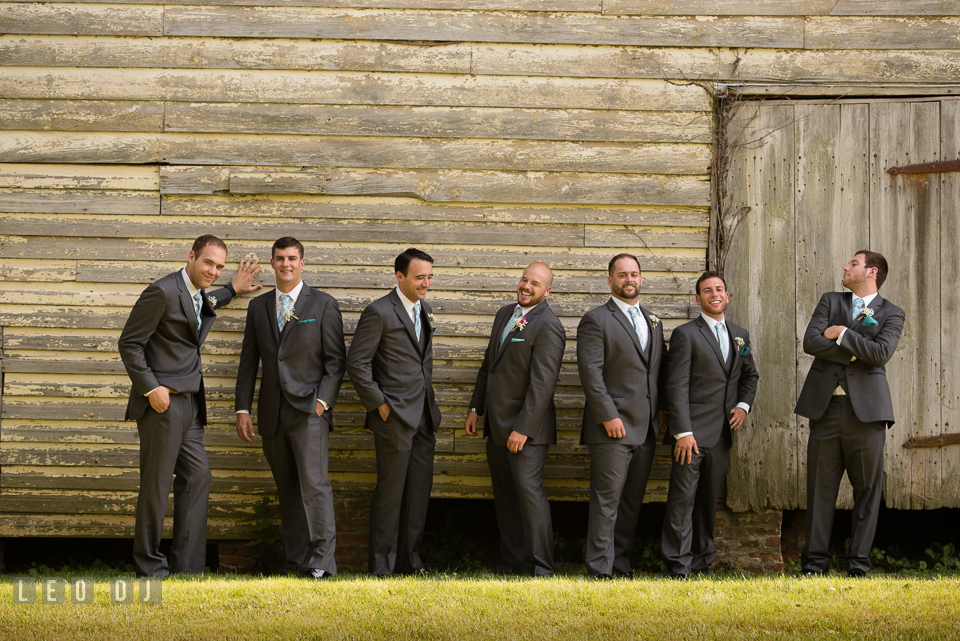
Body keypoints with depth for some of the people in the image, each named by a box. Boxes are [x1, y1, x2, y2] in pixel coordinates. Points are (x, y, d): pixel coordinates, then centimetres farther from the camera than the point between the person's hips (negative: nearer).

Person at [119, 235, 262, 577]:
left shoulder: (200, 295, 13)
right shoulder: (163, 292, -14)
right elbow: (129, 343, -13)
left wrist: (232, 290, 32)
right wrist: (151, 388, -17)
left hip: (189, 403, 9)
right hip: (162, 402, -9)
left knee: (197, 477, 6)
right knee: (157, 484, -3)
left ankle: (186, 564, 11)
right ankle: (149, 567, 5)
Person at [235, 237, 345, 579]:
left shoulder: (323, 304, 2)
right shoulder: (258, 306, 13)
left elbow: (335, 359, 1)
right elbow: (249, 361, 14)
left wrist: (322, 401, -10)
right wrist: (243, 409, 7)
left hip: (308, 410, -4)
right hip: (272, 414, 4)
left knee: (314, 483, -13)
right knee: (287, 490, 6)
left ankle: (322, 560, -12)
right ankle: (296, 560, 9)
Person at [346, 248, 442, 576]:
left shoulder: (424, 309, 13)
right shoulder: (379, 312, -11)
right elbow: (356, 363, -12)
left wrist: (431, 408, 16)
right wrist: (380, 404, -12)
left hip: (423, 415, 7)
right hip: (395, 416, -7)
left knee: (420, 490, 10)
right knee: (390, 491, -2)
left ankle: (409, 559, 20)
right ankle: (382, 567, 6)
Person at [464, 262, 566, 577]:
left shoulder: (548, 326, -15)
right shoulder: (505, 314, 13)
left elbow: (543, 383, -19)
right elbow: (488, 364, 20)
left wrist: (523, 429, -21)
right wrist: (475, 408, 16)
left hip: (526, 424, -8)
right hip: (496, 424, 8)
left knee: (528, 489, -12)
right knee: (504, 494, 11)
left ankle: (540, 568, -9)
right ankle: (511, 560, 18)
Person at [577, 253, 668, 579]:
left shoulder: (653, 322, 17)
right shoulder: (596, 320, -5)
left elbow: (661, 369, 22)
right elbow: (590, 372, -12)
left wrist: (662, 406, 8)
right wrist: (608, 416, -17)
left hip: (646, 429, 7)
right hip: (613, 427, -7)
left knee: (632, 500, 10)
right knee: (607, 499, -6)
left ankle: (621, 561, 17)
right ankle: (600, 569, -3)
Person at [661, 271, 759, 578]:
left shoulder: (740, 336, 15)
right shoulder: (686, 334, -4)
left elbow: (750, 375, 27)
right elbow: (677, 386, -9)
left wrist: (744, 405, 7)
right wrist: (683, 431, -17)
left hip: (722, 434, 6)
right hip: (693, 431, -6)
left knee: (710, 498, 11)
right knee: (683, 498, -7)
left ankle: (702, 559, 19)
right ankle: (678, 565, -3)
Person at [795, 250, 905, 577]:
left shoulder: (891, 314, 6)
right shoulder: (830, 301, 14)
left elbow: (881, 353, -12)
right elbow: (810, 342, -1)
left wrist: (842, 334, -8)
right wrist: (855, 351, -7)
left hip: (866, 408, -2)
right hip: (826, 406, 2)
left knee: (867, 487, 0)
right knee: (820, 486, 2)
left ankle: (858, 560, 7)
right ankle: (815, 559, 8)